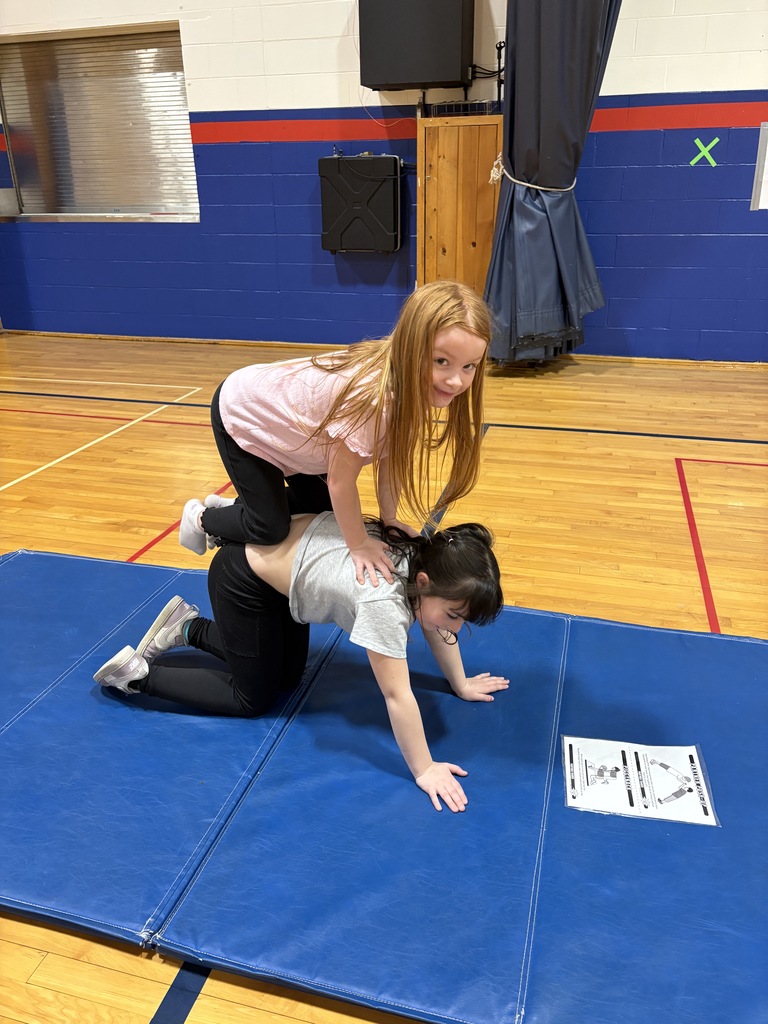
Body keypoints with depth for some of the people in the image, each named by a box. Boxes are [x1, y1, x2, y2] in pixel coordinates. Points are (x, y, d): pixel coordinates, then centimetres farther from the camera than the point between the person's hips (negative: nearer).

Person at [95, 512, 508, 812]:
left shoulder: (426, 557, -11)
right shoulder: (384, 599, -36)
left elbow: (433, 626, 7)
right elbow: (397, 696, -30)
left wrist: (460, 685, 13)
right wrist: (423, 771, -21)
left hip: (278, 560, 8)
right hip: (245, 578, -8)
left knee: (288, 677, 19)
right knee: (253, 698, 3)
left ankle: (188, 627, 28)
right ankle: (137, 674, 12)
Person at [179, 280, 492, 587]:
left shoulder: (410, 380, -19)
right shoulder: (371, 394, -43)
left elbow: (390, 456, -7)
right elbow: (340, 480, -32)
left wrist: (389, 519, -5)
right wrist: (360, 545, -20)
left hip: (279, 412, 8)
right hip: (242, 414, -7)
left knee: (321, 511, 15)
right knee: (271, 529, -3)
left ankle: (237, 508, 38)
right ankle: (203, 518, 26)